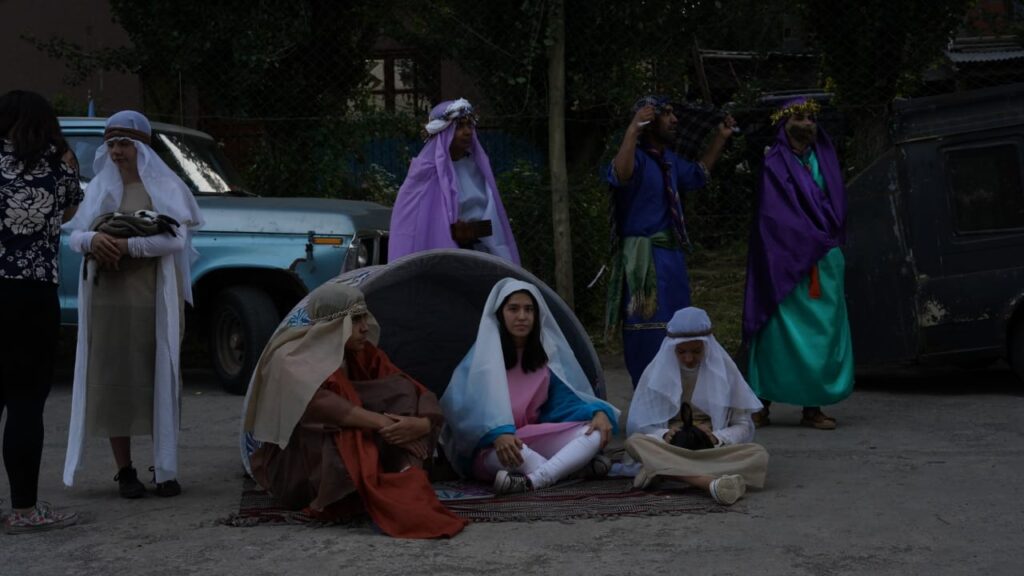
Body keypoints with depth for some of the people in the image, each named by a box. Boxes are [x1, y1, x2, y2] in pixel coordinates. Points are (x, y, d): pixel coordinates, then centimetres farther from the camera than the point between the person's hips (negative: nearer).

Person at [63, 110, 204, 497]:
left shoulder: (165, 187, 3)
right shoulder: (99, 187, 14)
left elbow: (176, 239, -10)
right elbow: (73, 236, 8)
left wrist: (127, 245, -19)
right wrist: (92, 239, -14)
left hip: (153, 299, -3)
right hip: (106, 298, 3)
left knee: (160, 381, -1)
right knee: (113, 382, 1)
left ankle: (166, 470, 6)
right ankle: (125, 471, 8)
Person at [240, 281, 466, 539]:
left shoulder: (361, 354, 3)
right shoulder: (290, 360, -15)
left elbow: (414, 393, -7)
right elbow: (324, 406, -35)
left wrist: (423, 423, -30)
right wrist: (384, 424, -42)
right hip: (292, 465, -6)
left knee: (399, 395, -16)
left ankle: (409, 483, -36)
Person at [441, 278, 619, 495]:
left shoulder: (547, 355, 8)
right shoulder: (484, 355, -7)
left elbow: (568, 399, 8)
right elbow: (466, 406, -21)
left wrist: (599, 412, -15)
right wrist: (497, 434, -40)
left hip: (536, 441, 5)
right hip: (490, 449, -5)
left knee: (595, 432, -20)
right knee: (508, 452, -41)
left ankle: (533, 480, -40)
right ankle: (579, 466, -28)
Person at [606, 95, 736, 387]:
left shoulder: (668, 159, 13)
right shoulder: (637, 156, -13)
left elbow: (697, 174, 33)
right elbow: (620, 176, -37)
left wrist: (719, 139, 27)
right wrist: (633, 129, -39)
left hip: (672, 255, 9)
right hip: (645, 258, -9)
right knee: (651, 337, -6)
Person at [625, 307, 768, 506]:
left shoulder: (724, 368, 5)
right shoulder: (657, 370, 4)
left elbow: (743, 426, 5)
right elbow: (636, 426, 4)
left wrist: (716, 438, -16)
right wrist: (664, 435, -17)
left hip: (713, 451, 1)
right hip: (669, 450, 0)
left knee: (758, 454, -29)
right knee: (634, 443, -33)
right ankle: (712, 482, -53)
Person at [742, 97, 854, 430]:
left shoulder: (824, 161, 15)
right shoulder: (775, 165, -3)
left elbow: (837, 210, 19)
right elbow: (776, 216, -11)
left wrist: (832, 246, 4)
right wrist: (815, 241, -11)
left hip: (825, 262, 6)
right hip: (787, 262, -6)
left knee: (822, 333, 3)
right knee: (785, 332, -7)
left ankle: (812, 407, 5)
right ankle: (762, 405, -1)